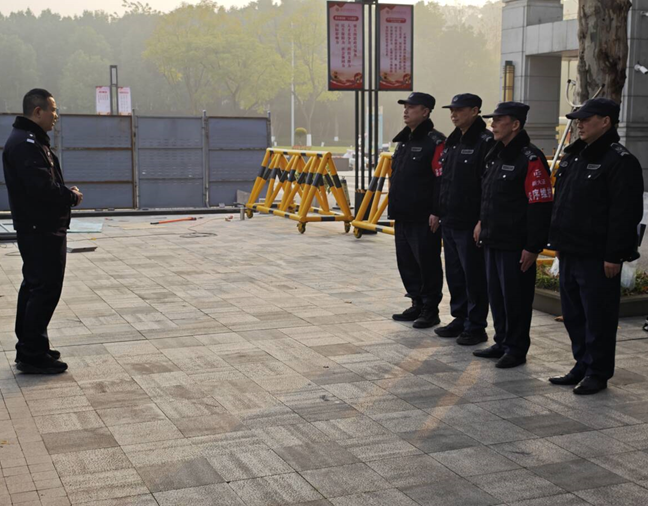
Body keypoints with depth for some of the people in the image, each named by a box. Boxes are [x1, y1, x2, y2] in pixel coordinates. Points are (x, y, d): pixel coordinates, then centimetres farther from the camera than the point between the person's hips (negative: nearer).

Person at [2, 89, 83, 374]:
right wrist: (72, 197, -11)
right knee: (45, 290, -7)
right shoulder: (26, 143, -18)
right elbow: (43, 188, -26)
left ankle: (29, 350, 24)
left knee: (34, 288, 15)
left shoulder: (29, 140, 16)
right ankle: (33, 356, -2)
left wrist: (66, 194, 2)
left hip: (38, 229, 11)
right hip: (42, 230, -11)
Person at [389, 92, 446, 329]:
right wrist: (394, 207, 19)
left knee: (427, 263, -2)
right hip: (403, 216, 9)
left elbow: (442, 180, -18)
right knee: (406, 262, 14)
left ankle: (430, 310, 8)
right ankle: (417, 305, 25)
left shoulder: (435, 142, -12)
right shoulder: (404, 140, 16)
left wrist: (436, 212, -21)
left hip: (424, 219, -9)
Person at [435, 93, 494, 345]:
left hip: (471, 225, -9)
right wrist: (438, 211, 16)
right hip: (449, 222, 9)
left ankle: (475, 327, 9)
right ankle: (460, 319, 28)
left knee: (474, 277, 0)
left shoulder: (486, 142, -12)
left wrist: (483, 221, -20)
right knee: (454, 275, 16)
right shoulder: (451, 142, 15)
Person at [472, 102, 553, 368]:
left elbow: (541, 206, -19)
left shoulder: (531, 159, -16)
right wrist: (483, 222, 17)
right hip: (493, 241, 9)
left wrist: (533, 247, -20)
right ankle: (501, 343, 29)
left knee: (515, 297, 1)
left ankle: (516, 350, 14)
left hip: (515, 245, -9)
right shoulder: (496, 155, 12)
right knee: (496, 295, 16)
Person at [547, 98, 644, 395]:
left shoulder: (620, 162, -13)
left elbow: (625, 213, -18)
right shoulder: (574, 157, 15)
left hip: (597, 258, -9)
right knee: (573, 315, 15)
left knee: (597, 317, -1)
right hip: (570, 253, 9)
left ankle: (597, 373, 10)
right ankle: (582, 366, 27)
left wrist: (614, 256, -21)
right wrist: (558, 242, 17)